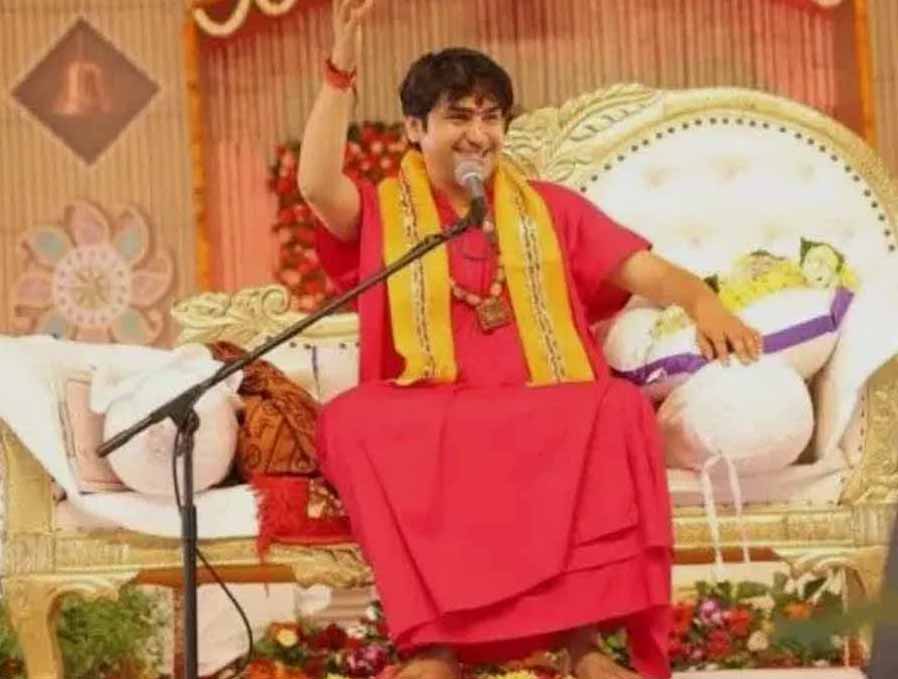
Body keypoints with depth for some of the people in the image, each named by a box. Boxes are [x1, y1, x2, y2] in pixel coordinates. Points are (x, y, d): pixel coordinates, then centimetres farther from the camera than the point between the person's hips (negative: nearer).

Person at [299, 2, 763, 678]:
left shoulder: (551, 208, 19)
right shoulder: (383, 215, 14)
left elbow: (648, 272, 8)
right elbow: (317, 185, -7)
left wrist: (704, 304, -14)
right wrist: (343, 65, -14)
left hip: (545, 419, 1)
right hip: (424, 421, -1)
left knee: (621, 406, -31)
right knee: (352, 419, -33)